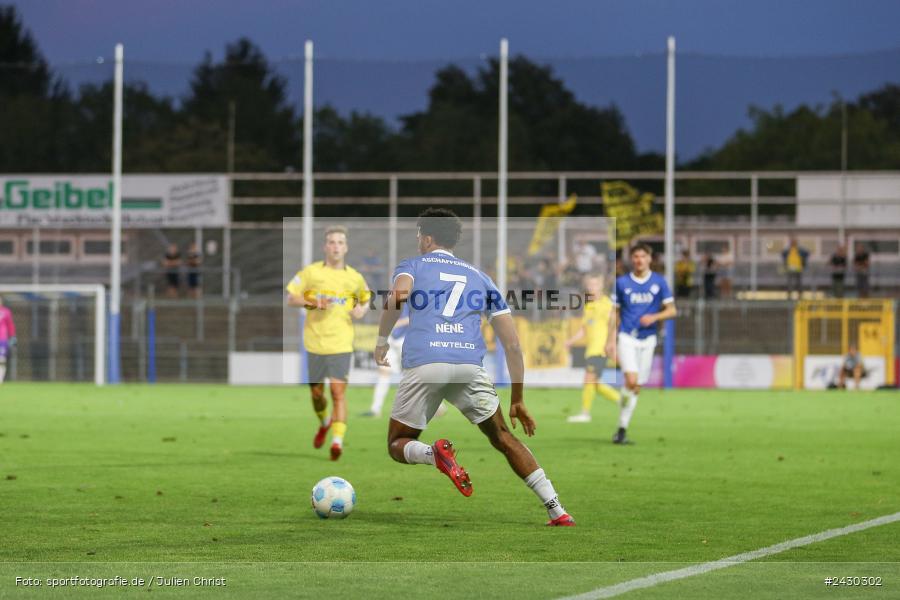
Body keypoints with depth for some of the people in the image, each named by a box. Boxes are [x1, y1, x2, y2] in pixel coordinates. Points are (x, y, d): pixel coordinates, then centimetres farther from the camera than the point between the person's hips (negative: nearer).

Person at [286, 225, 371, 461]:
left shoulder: (354, 277, 5)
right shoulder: (310, 272, 0)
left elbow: (365, 299, 22)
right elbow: (290, 298, 1)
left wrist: (361, 310, 0)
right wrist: (311, 302, -17)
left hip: (341, 344, -1)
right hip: (315, 343, 1)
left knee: (338, 392, -13)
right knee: (316, 392, 10)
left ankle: (337, 441, -15)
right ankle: (324, 423, 41)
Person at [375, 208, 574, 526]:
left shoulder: (412, 266, 19)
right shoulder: (479, 277, 27)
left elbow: (399, 293, -9)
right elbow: (512, 345, 21)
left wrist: (382, 340, 4)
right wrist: (517, 400, 27)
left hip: (423, 364, -2)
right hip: (470, 365, 2)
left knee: (398, 445, 15)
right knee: (503, 438, 19)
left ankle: (436, 453, -20)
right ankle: (557, 510, 6)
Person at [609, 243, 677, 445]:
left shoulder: (659, 282, 3)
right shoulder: (622, 282, 3)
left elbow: (671, 310, 5)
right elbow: (615, 313, 11)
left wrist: (654, 317, -14)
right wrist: (611, 339, 7)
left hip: (648, 339, 2)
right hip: (627, 337, -2)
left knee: (636, 388, 3)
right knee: (631, 381, -19)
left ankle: (622, 428, 13)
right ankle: (621, 427, -7)